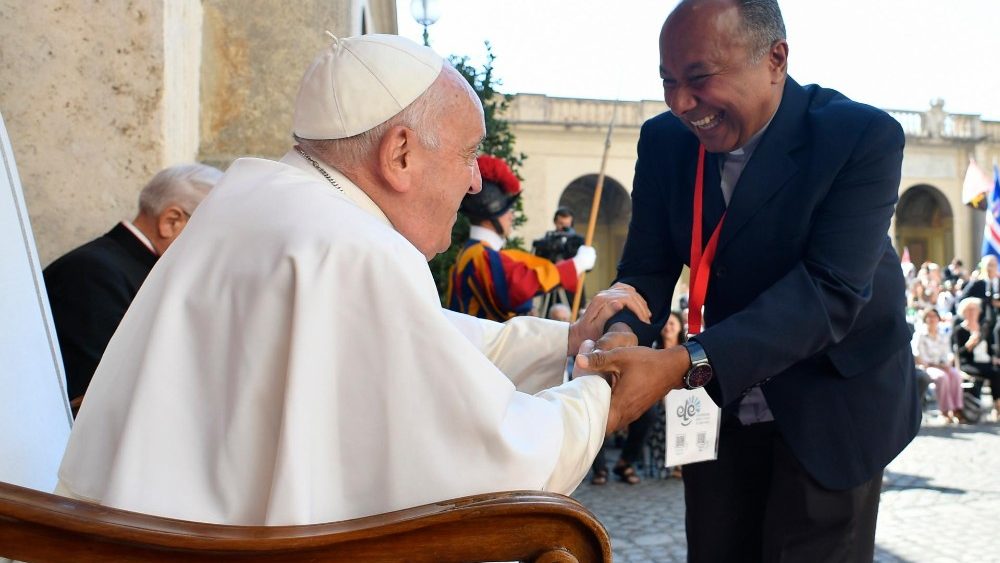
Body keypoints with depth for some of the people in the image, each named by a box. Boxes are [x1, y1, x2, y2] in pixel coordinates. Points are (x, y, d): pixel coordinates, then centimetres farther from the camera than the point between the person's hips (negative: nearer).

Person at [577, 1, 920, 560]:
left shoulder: (864, 137, -22)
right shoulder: (664, 140, -6)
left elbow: (831, 291, -30)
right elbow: (648, 268, -5)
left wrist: (684, 363, -42)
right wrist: (623, 334, -30)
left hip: (832, 405, -4)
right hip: (721, 403, 5)